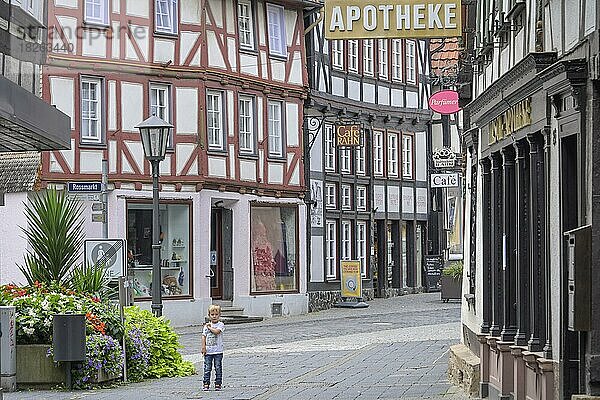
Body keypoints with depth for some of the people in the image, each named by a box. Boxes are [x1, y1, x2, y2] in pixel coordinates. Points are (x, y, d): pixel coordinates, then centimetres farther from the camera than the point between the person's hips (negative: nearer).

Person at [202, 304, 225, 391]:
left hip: (218, 351, -2)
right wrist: (203, 347, -2)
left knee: (218, 368, 2)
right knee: (207, 368, 2)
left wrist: (209, 327, -7)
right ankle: (206, 384, 5)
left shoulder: (220, 325, -2)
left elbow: (216, 331, -21)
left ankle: (218, 384, 8)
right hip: (208, 351, 2)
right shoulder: (206, 325, 8)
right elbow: (204, 336, 6)